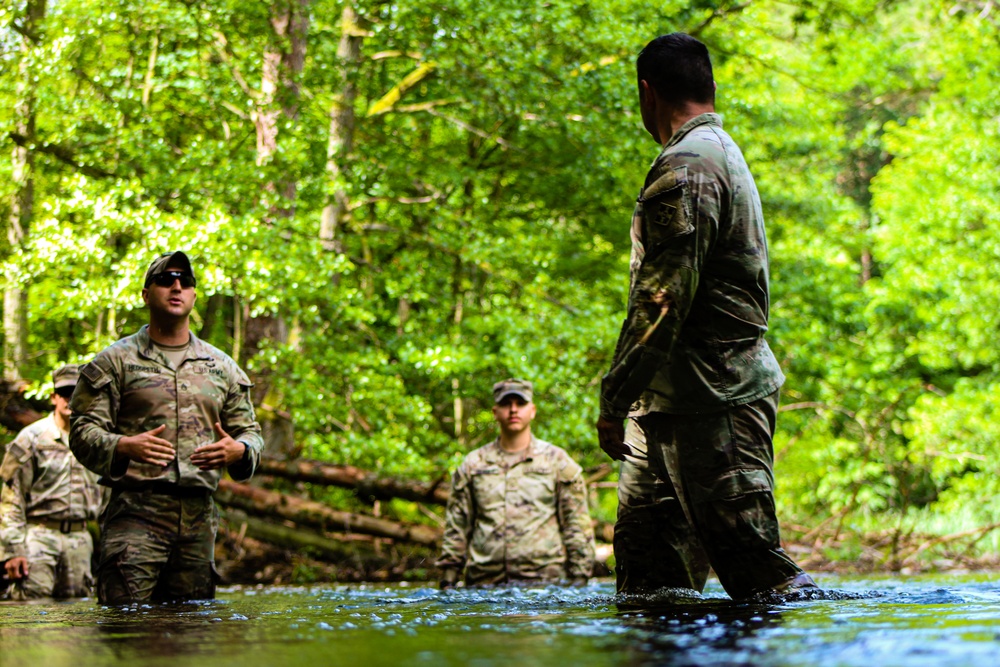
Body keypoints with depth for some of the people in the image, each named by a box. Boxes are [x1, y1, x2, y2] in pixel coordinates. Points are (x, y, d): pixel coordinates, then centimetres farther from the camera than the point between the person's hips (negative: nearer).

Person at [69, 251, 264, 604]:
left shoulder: (222, 367, 20)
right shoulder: (114, 361, 8)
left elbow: (249, 431, 21)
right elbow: (83, 432, 0)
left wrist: (238, 450, -4)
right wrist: (125, 446, -21)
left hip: (199, 516, 4)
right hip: (136, 511, -4)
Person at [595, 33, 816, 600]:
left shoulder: (686, 167, -14)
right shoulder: (725, 155, 21)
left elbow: (662, 302, -20)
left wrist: (614, 400, -16)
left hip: (708, 402, -11)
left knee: (749, 561, -11)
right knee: (644, 558, 10)